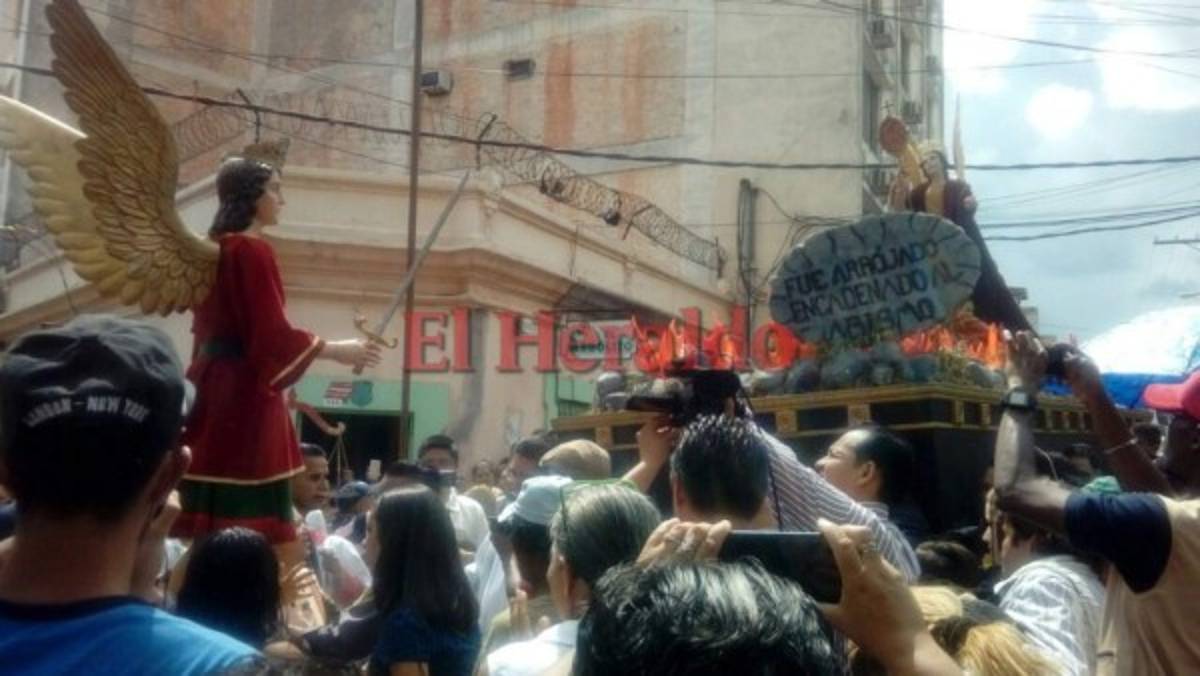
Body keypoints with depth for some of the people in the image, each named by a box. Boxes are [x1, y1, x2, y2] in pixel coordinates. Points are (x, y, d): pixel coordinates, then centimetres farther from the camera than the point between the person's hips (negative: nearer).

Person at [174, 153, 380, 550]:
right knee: (247, 522, -5)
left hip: (213, 386, 9)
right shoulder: (252, 250, -13)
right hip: (244, 391, -9)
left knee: (212, 515, 11)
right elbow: (271, 334, -17)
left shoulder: (215, 248, 14)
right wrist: (336, 351, -7)